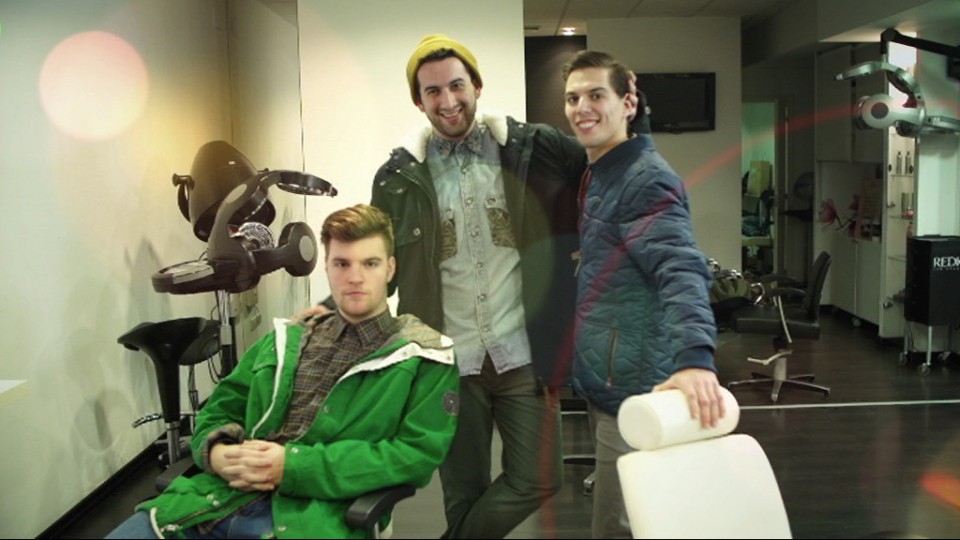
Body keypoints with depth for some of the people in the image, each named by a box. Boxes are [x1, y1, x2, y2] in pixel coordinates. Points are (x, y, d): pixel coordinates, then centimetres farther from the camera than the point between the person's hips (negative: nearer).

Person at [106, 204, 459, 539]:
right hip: (221, 500, 5)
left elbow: (417, 455, -8)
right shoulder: (287, 339, 20)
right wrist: (215, 451, -1)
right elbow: (221, 408, 25)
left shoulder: (423, 357, 3)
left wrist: (294, 467, -13)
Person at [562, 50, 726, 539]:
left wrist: (695, 359, -44)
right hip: (604, 383, 10)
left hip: (632, 389, -10)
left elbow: (681, 271, -29)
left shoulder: (646, 179, -15)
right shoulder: (596, 177, 14)